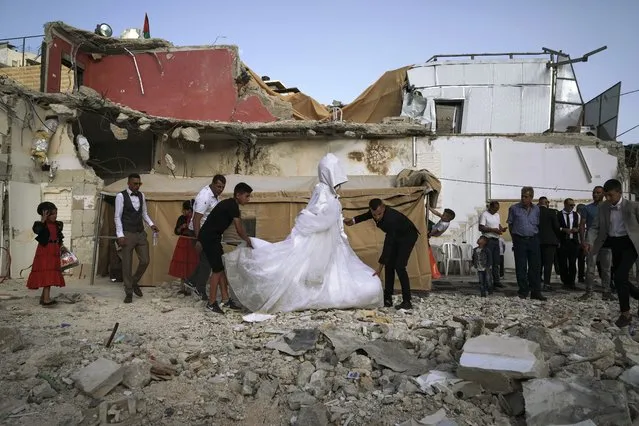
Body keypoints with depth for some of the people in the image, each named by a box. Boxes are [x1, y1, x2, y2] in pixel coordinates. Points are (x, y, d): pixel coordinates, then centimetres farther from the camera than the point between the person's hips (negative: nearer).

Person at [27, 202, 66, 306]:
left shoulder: (57, 225, 11)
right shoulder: (41, 224, -7)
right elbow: (36, 230, -29)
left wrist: (61, 246, 5)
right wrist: (43, 220, -27)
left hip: (54, 252, 7)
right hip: (44, 251, -7)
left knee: (51, 275, 10)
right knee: (47, 274, -13)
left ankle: (43, 297, 21)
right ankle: (46, 298, -16)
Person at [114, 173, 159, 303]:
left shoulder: (141, 195, 8)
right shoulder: (121, 196, -8)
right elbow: (118, 217, -9)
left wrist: (151, 225, -1)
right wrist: (120, 235, -16)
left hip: (141, 234, 5)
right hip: (128, 234, -5)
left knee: (145, 261, 2)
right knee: (127, 264, 3)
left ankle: (134, 282, 28)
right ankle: (129, 292, 15)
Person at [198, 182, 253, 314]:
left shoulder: (230, 205, 13)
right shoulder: (232, 206, -17)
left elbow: (239, 228, 17)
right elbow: (239, 229, -15)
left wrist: (247, 240, 13)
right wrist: (248, 241, -1)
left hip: (213, 238, 10)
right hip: (209, 238, -10)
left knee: (221, 267, 10)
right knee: (217, 269, -6)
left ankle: (225, 299, 16)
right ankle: (211, 303, 2)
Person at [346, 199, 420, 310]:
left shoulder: (391, 218, -41)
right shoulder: (375, 211, -18)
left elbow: (388, 244, -39)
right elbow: (367, 215, 11)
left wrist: (380, 266, -38)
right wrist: (354, 220, -2)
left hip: (407, 236, -8)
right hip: (395, 236, 8)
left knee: (399, 266, -18)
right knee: (389, 265, 3)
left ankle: (407, 301, -11)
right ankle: (388, 298, 10)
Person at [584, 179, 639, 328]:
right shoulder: (602, 207, -1)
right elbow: (595, 227, -1)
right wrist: (590, 242, -17)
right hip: (614, 244, 5)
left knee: (620, 277, -15)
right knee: (621, 279, 11)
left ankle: (625, 313, 0)